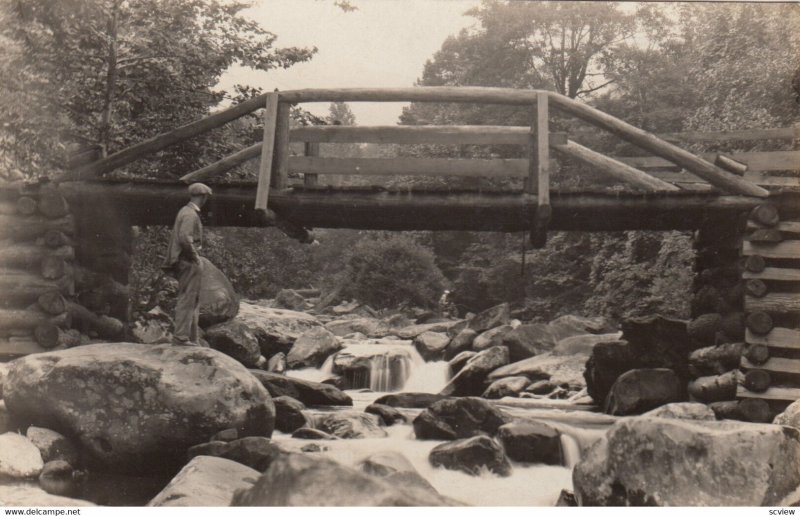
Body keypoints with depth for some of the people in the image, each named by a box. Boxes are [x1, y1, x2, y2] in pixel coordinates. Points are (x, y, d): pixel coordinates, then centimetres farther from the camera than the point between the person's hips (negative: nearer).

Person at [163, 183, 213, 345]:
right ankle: (181, 336, -4)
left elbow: (178, 237, 19)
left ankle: (192, 338, 19)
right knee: (187, 300, -6)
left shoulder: (185, 211, 16)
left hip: (183, 262, 10)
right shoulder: (190, 214, -15)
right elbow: (185, 239, -26)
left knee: (193, 301, 14)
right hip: (190, 263, -10)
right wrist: (195, 256, -16)